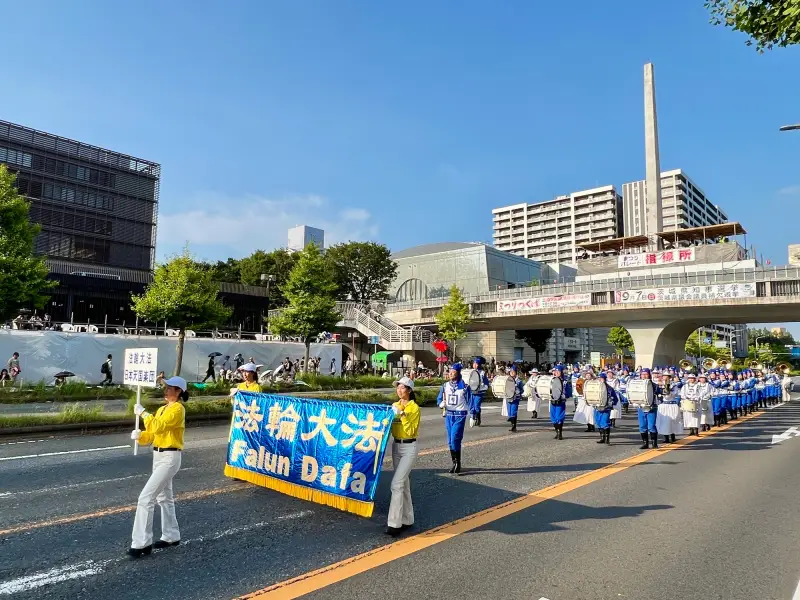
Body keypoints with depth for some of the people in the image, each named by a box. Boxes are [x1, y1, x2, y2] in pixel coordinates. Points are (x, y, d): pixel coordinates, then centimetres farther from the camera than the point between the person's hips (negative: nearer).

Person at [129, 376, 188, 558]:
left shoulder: (177, 409, -15)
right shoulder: (161, 409, 13)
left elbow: (158, 427, -27)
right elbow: (152, 434, 11)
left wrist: (143, 413, -19)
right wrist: (139, 435, -8)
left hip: (170, 457, -10)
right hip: (158, 456, 10)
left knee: (146, 498, -12)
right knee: (164, 497, 18)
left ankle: (142, 543, -4)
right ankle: (171, 536, 31)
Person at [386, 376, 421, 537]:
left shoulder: (414, 408, -11)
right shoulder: (394, 405, 8)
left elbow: (411, 431, -16)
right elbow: (390, 426, 14)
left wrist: (403, 415, -23)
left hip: (409, 447, -7)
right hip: (396, 446, 7)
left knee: (397, 484, -13)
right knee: (404, 484, 14)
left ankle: (394, 523, -8)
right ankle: (407, 519, 24)